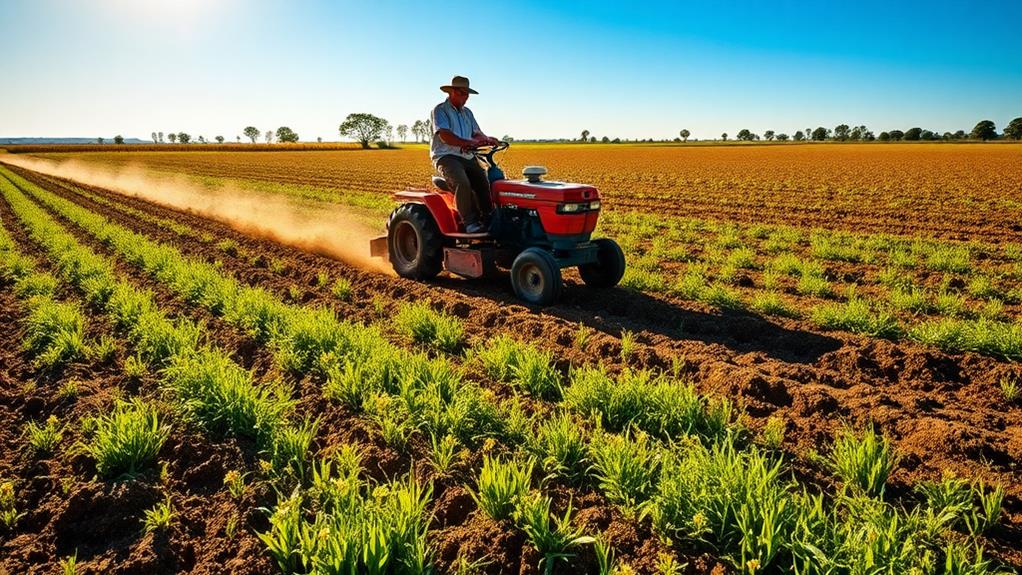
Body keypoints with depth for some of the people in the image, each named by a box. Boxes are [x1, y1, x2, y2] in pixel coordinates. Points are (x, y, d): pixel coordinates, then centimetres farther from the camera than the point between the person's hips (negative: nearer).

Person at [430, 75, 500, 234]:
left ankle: (487, 220, -17)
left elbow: (477, 133, 13)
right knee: (462, 183, -33)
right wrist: (470, 143, -28)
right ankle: (470, 223, -28)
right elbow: (445, 136, -16)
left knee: (484, 183, -20)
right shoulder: (440, 110, 0)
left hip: (467, 156, 6)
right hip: (446, 156, -6)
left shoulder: (467, 112, 22)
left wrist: (487, 139, -12)